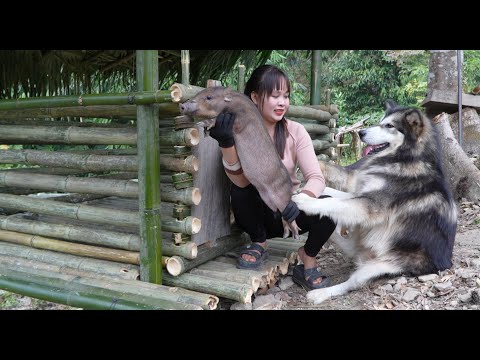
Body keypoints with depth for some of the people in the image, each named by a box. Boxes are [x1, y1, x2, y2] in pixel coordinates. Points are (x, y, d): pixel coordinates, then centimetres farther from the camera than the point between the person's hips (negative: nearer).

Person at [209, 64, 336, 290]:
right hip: (257, 214, -1)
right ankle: (258, 244, -4)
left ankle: (308, 262, 1)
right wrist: (226, 143, -44)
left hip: (289, 211, 1)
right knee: (240, 189, -31)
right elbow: (240, 180, -28)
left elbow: (316, 178, -19)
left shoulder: (295, 131, -10)